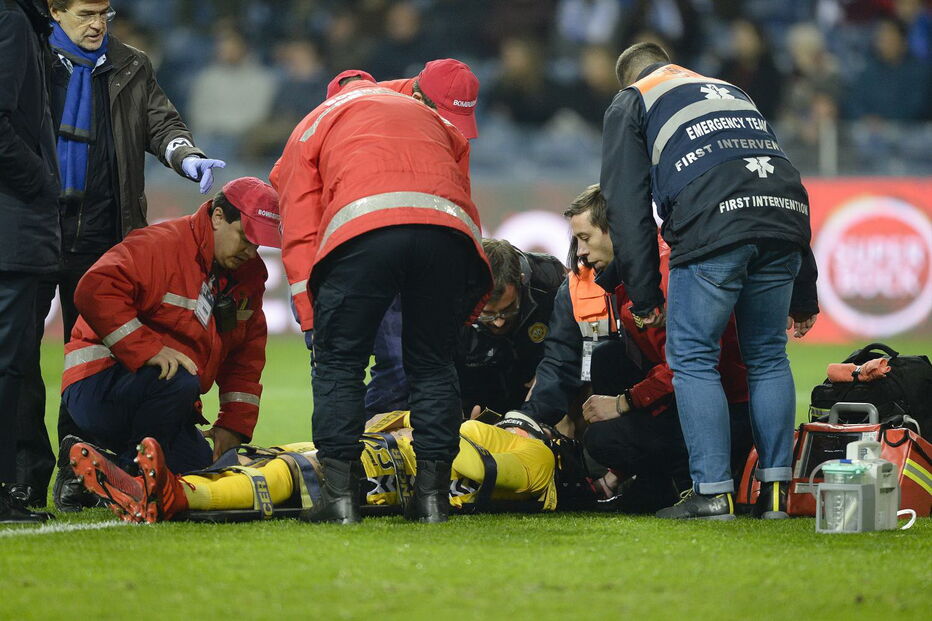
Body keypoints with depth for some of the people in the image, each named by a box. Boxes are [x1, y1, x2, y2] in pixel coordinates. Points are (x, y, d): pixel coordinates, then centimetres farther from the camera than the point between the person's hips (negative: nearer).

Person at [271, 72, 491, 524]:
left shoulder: (314, 125, 31)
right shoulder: (433, 118, 40)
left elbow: (299, 232, 18)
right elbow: (464, 203, 28)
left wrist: (312, 320, 14)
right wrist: (469, 302, 27)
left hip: (361, 227, -3)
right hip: (447, 229, 3)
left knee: (337, 364, 8)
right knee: (432, 366, 16)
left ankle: (341, 496, 2)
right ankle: (431, 494, 12)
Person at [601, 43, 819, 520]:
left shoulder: (629, 104, 22)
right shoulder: (732, 92, 36)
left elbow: (627, 206, 10)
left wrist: (644, 297, 12)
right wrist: (804, 297, 33)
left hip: (711, 229, -5)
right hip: (785, 213, 5)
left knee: (692, 358, 6)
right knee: (768, 357, 16)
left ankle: (712, 492, 1)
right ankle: (775, 491, 13)